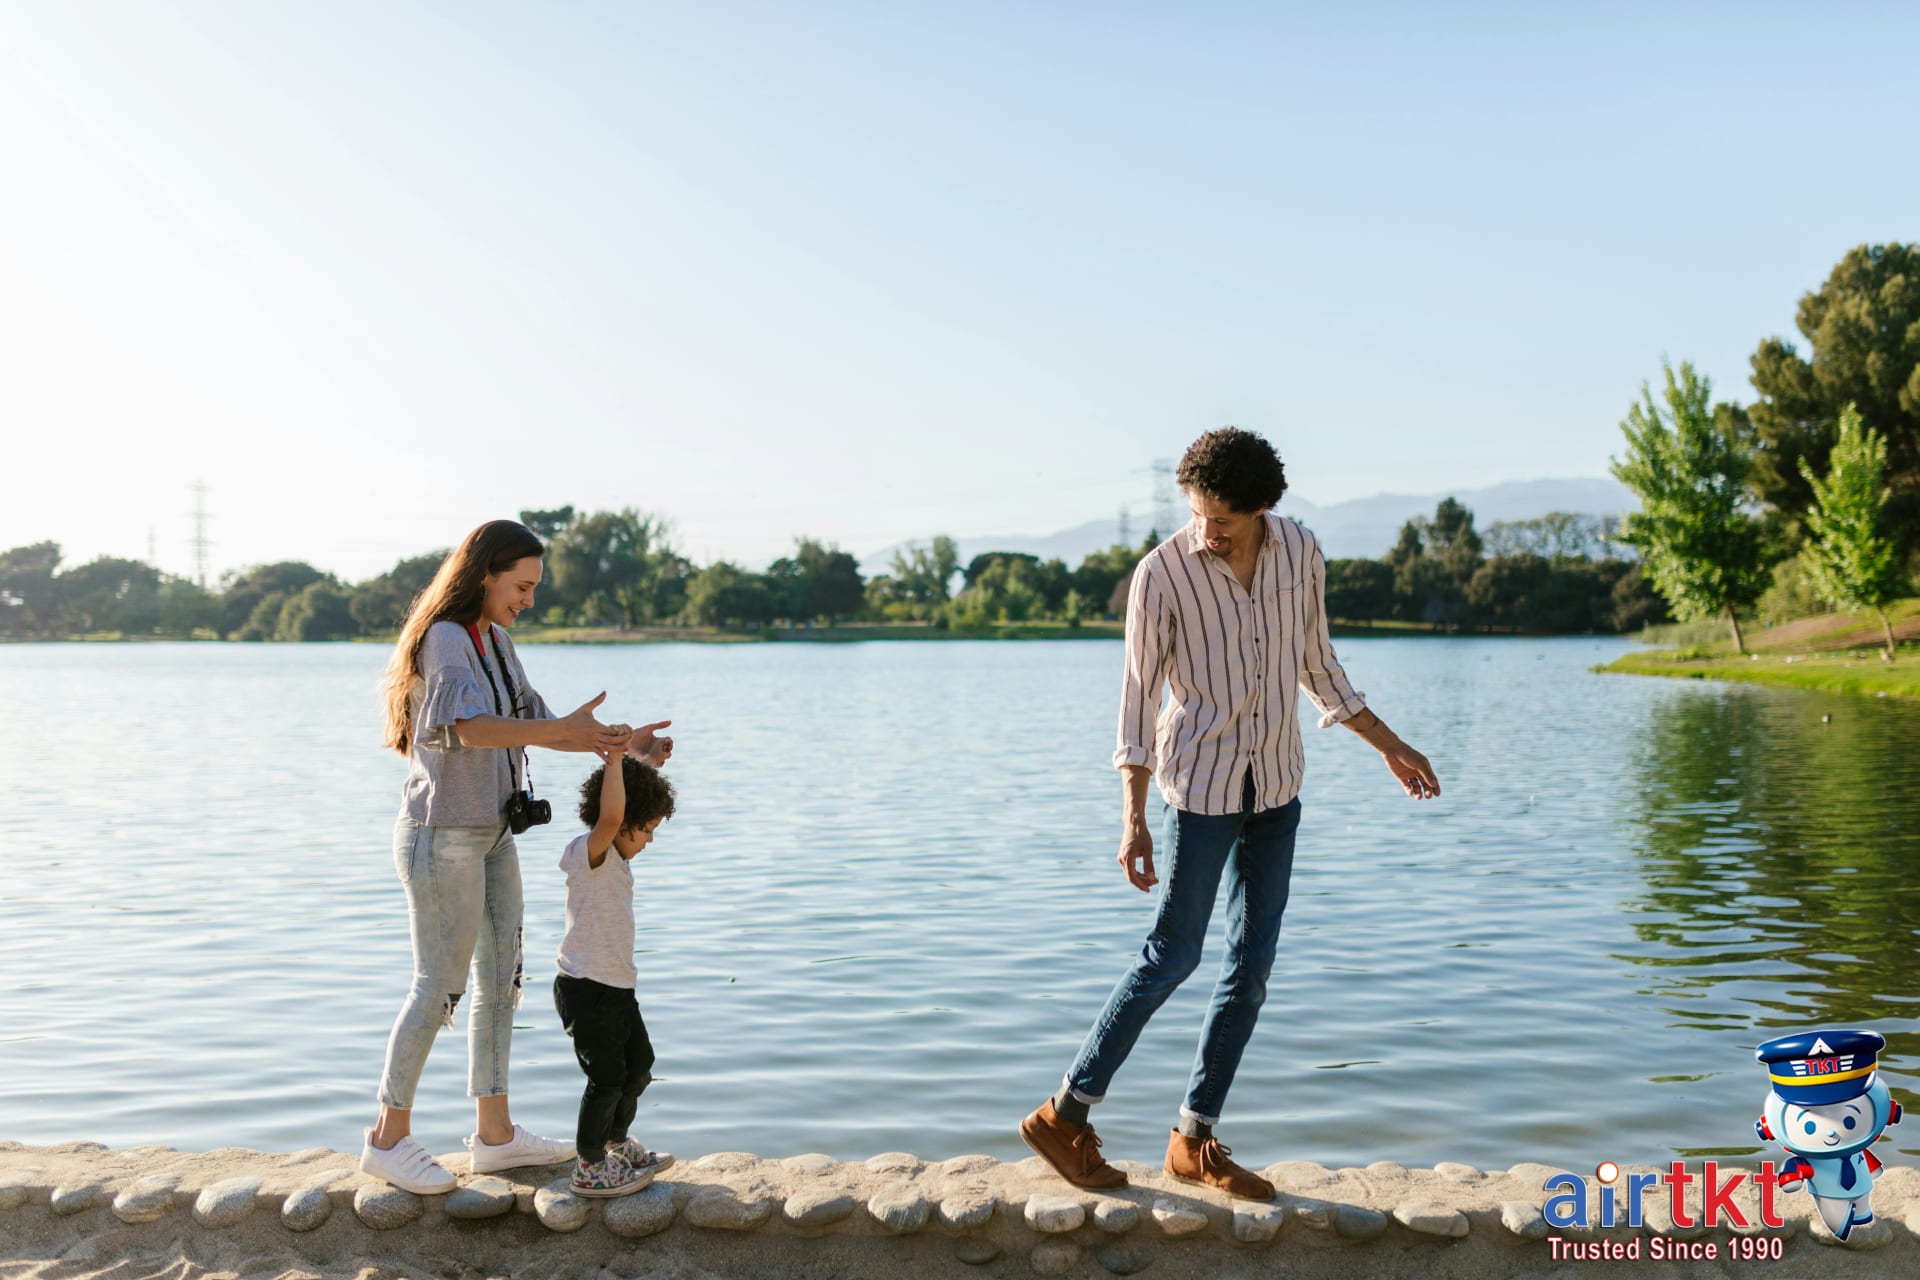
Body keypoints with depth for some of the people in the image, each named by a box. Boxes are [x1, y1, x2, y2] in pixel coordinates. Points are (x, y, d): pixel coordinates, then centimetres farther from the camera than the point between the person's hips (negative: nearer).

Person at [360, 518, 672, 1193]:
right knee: (438, 987, -2)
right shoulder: (445, 640, -16)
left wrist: (615, 743, -3)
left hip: (490, 835, 9)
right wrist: (564, 730, -46)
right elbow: (475, 728, -33)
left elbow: (535, 725, 11)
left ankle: (494, 1134, 21)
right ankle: (388, 1139, 13)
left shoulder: (495, 642, 12)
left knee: (500, 980, 12)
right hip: (442, 838, -9)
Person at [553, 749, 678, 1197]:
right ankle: (589, 1168, 16)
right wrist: (615, 758, -39)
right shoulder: (589, 853, -22)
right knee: (607, 1078, 0)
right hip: (585, 989, -10)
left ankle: (616, 1143, 40)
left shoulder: (614, 855, 8)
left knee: (639, 1064, 20)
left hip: (617, 986, 10)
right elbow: (610, 815, -39)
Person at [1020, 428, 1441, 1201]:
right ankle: (1065, 1115, 9)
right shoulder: (1162, 573, -14)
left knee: (1253, 964, 6)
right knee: (1174, 955, -4)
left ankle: (1196, 1140, 18)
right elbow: (1139, 695, -11)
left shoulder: (1300, 555, -1)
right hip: (1203, 786, -5)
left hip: (1278, 787, 5)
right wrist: (1133, 818, -16)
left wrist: (1389, 746, 17)